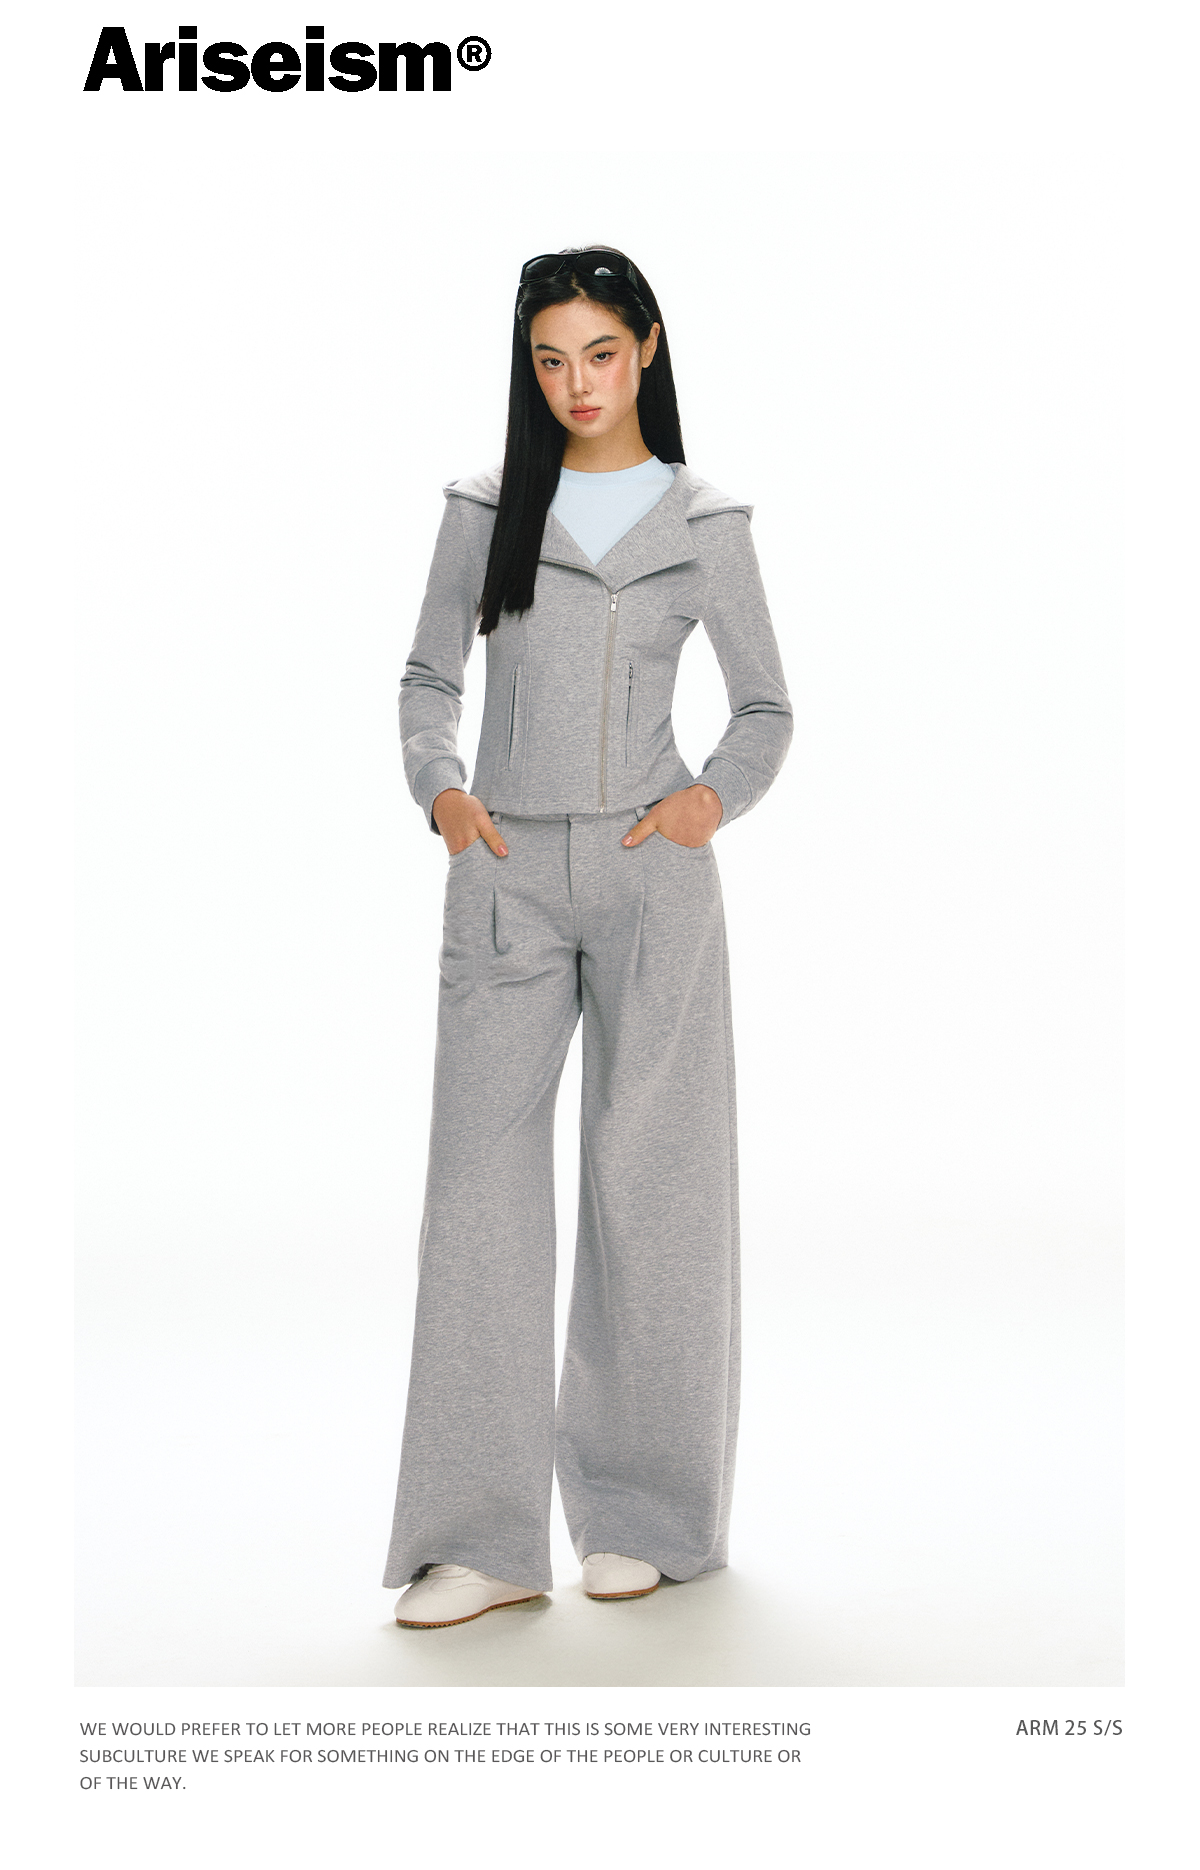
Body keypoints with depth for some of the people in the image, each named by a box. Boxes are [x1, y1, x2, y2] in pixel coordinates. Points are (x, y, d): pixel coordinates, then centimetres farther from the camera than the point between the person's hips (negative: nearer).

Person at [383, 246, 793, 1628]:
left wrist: (716, 796, -9)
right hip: (506, 877, 1)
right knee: (480, 1182, -4)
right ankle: (482, 1538, 2)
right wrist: (440, 786, -5)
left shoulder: (702, 523, 7)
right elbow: (429, 674, 14)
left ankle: (640, 1514, 16)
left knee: (650, 1186, 3)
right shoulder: (485, 509, 10)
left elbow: (766, 708, 10)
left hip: (649, 871, -1)